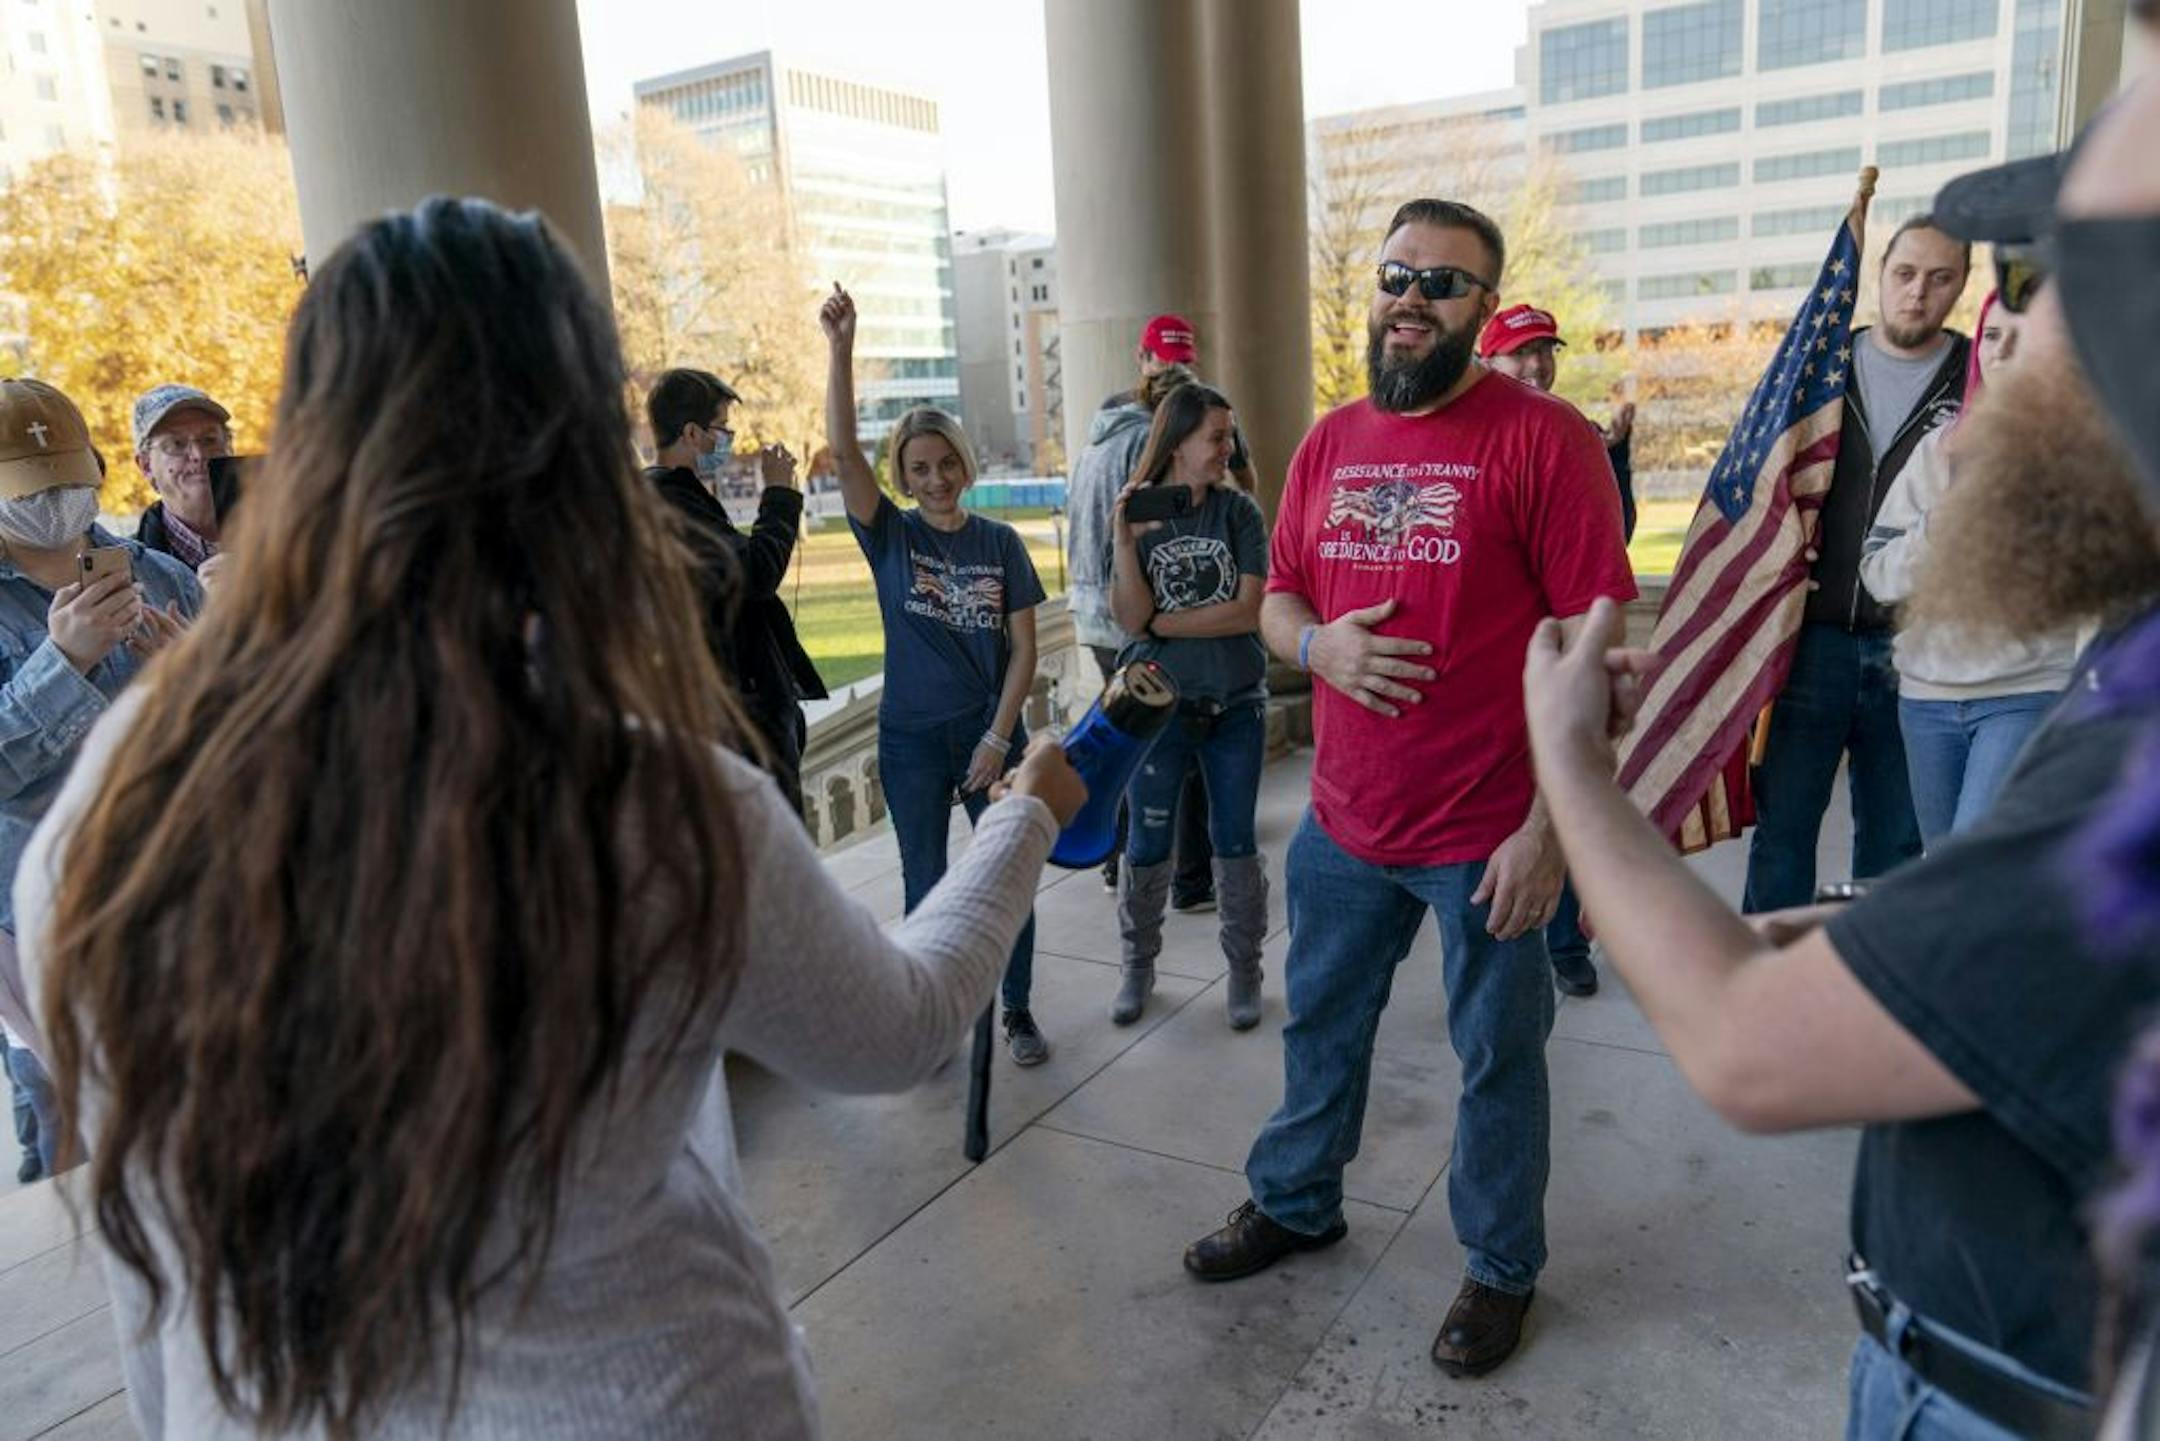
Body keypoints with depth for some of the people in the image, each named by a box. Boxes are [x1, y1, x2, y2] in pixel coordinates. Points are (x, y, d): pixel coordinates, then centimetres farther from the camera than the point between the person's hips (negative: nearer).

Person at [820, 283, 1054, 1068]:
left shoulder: (1001, 543, -1)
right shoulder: (889, 536, -2)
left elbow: (1023, 648, -1)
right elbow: (842, 448, -16)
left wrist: (998, 737, -9)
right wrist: (840, 347, -25)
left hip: (992, 733, 0)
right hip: (911, 738, 0)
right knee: (926, 886, 10)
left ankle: (1017, 1010, 24)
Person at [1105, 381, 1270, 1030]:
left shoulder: (1239, 511, -4)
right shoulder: (1136, 513, -3)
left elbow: (1251, 610, -13)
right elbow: (1132, 619, -11)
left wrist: (1163, 622, -11)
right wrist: (1125, 543, -23)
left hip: (1236, 706, 0)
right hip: (1157, 707, 0)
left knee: (1236, 841, 9)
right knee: (1148, 843, 9)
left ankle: (1244, 970, 26)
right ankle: (1136, 965, 28)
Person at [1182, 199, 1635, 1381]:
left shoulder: (1542, 437, -11)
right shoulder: (1328, 442, 7)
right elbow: (1276, 600, 15)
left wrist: (1551, 821, -17)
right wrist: (1316, 642, -10)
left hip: (1489, 833, -5)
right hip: (1343, 822, 5)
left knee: (1497, 1057, 13)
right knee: (1319, 1024, 21)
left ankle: (1501, 1266, 36)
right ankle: (1293, 1204, 45)